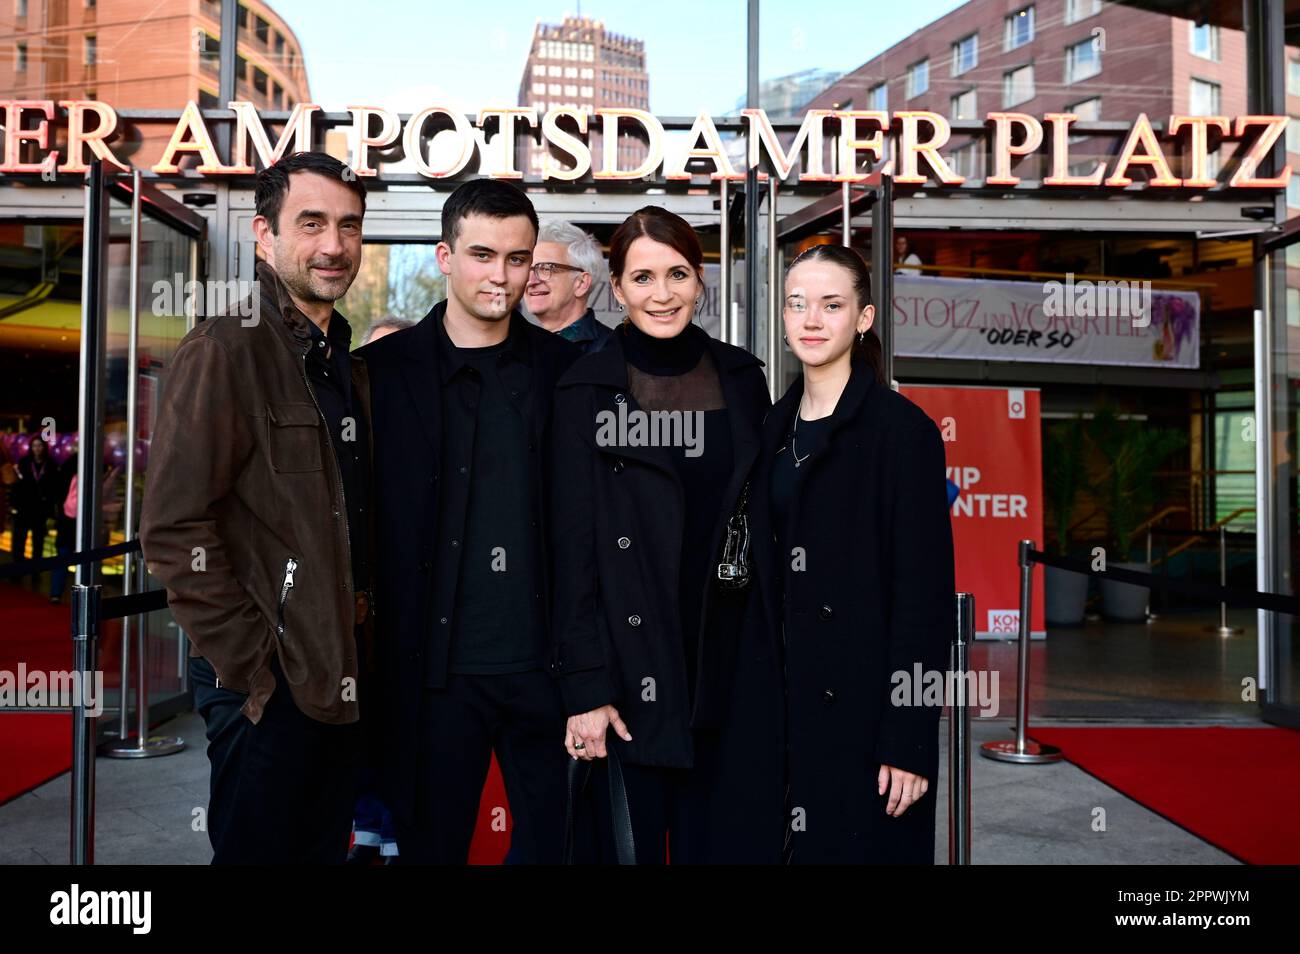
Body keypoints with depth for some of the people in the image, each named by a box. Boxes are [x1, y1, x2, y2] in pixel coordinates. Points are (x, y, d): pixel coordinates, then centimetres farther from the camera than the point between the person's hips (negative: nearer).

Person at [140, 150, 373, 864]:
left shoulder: (349, 366, 12)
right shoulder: (225, 350, -13)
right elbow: (173, 529, -18)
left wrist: (367, 649, 12)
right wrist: (254, 664, -17)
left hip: (344, 672, 8)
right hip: (267, 683, -7)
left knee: (325, 848, 19)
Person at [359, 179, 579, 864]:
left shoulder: (565, 368, 4)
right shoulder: (385, 369, 0)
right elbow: (363, 524, 1)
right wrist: (370, 668, -2)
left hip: (542, 663, 2)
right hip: (435, 670, -1)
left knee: (553, 840, 12)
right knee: (431, 845, 11)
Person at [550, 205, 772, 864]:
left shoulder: (741, 377, 6)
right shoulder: (586, 390, -3)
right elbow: (575, 545, -6)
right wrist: (585, 686, -10)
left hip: (727, 661, 3)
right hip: (633, 664, -3)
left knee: (721, 842, 11)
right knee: (632, 843, 8)